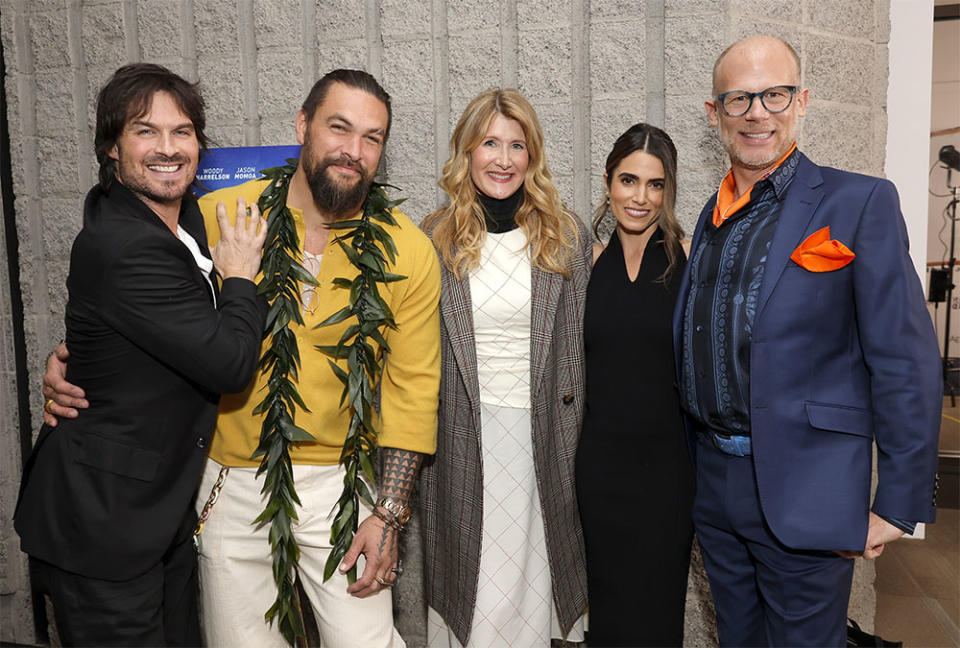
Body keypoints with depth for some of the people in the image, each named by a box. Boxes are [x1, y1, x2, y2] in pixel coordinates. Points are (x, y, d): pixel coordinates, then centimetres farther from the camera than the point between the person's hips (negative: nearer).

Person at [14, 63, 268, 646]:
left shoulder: (185, 215, 4)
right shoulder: (122, 248, -26)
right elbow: (230, 362, -25)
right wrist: (240, 277, -11)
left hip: (165, 505, 9)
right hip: (102, 525, -9)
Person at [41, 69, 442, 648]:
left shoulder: (408, 250, -8)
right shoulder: (219, 216, -8)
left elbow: (413, 385, -4)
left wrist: (390, 513, -6)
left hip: (335, 483, -1)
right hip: (230, 480, 1)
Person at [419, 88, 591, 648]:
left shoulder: (566, 234, 3)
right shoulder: (436, 238, 2)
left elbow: (579, 344, 5)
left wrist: (580, 436, 3)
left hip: (541, 431, 0)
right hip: (460, 437, 0)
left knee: (527, 585, 8)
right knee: (466, 585, 8)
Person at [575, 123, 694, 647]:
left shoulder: (692, 258, -5)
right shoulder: (588, 261, 3)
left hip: (667, 455, -2)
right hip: (599, 455, 2)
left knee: (657, 602, 9)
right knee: (607, 600, 15)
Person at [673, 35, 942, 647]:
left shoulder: (860, 202, -8)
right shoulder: (713, 214, 10)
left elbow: (907, 364, -11)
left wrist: (897, 506, -12)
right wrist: (697, 457, 13)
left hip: (802, 495, -5)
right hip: (715, 482, 6)